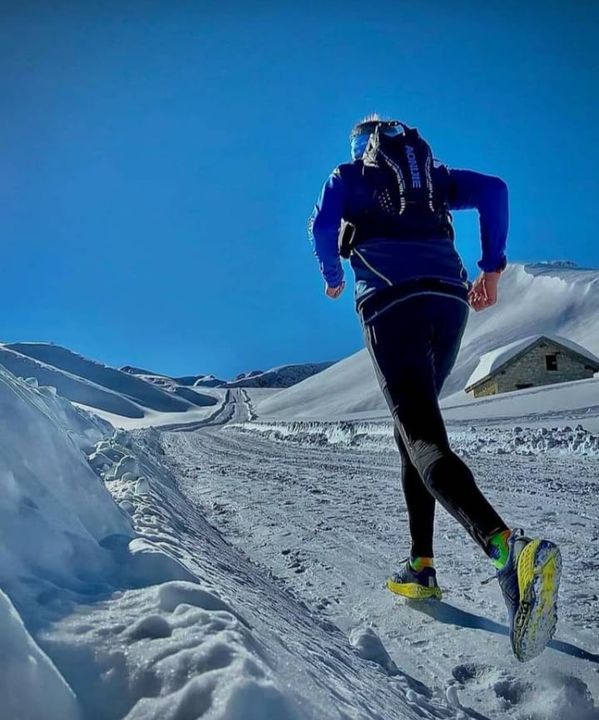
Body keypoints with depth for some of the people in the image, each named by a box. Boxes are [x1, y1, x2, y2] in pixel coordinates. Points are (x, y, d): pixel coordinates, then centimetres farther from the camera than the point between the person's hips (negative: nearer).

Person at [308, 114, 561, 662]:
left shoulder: (347, 175, 19)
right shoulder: (433, 173, 27)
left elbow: (323, 226, 3)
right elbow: (493, 189, 12)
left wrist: (334, 277, 21)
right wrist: (492, 267, 13)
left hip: (391, 302, -4)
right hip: (449, 298, 5)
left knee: (424, 440, -15)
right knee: (412, 426, 16)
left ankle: (508, 547, -41)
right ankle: (421, 566, 13)